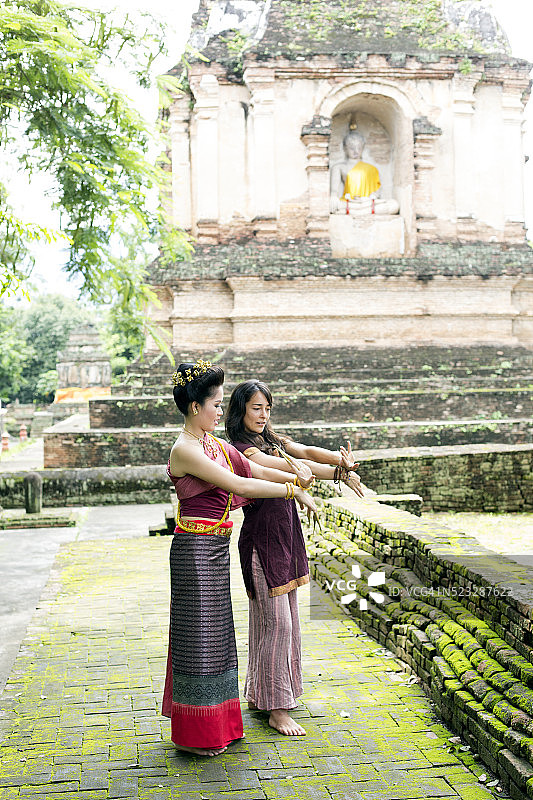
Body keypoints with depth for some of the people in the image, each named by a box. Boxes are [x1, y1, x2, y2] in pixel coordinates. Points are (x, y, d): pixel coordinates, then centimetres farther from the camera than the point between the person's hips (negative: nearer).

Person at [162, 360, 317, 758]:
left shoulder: (214, 444, 11)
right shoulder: (185, 450, -17)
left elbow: (256, 470, 14)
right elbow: (238, 485, -20)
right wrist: (294, 491, -16)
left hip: (217, 547, 9)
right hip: (195, 548, -9)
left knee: (215, 631, 16)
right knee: (197, 634, 0)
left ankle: (219, 723, 29)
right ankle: (194, 734, 13)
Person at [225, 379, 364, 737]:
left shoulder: (273, 441, 12)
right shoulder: (240, 449, -13)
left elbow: (307, 452, -6)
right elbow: (289, 466, -25)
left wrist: (343, 460, -26)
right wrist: (341, 472, -30)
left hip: (286, 537, 9)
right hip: (262, 542, -9)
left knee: (285, 619, 16)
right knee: (276, 623, -5)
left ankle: (261, 692, 30)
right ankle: (277, 709, 4)